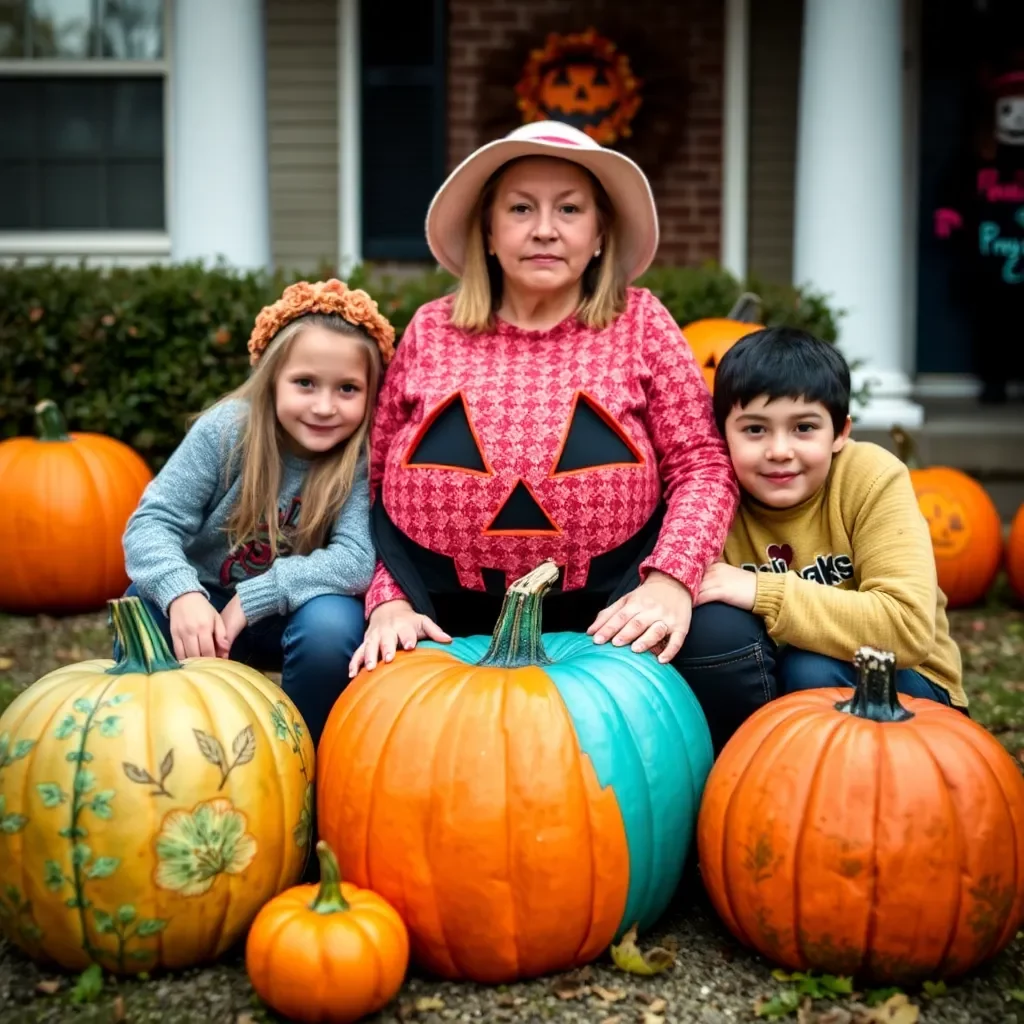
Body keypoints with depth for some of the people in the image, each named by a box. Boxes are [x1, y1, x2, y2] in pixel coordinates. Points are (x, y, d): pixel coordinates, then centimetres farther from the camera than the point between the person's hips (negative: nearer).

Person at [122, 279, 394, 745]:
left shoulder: (363, 459, -21)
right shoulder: (226, 429, -20)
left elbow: (356, 561, -30)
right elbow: (153, 521, -21)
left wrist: (252, 598, -35)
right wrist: (182, 593, -40)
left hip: (291, 613, -1)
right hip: (205, 604, 1)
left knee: (333, 622, -32)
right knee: (146, 606, -28)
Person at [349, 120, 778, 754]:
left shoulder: (641, 324, 4)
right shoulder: (431, 332, 6)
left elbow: (702, 465, 0)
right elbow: (379, 481, 10)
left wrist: (671, 581, -17)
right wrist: (389, 602, -3)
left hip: (609, 614, 0)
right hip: (447, 623, 1)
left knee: (724, 642, -26)